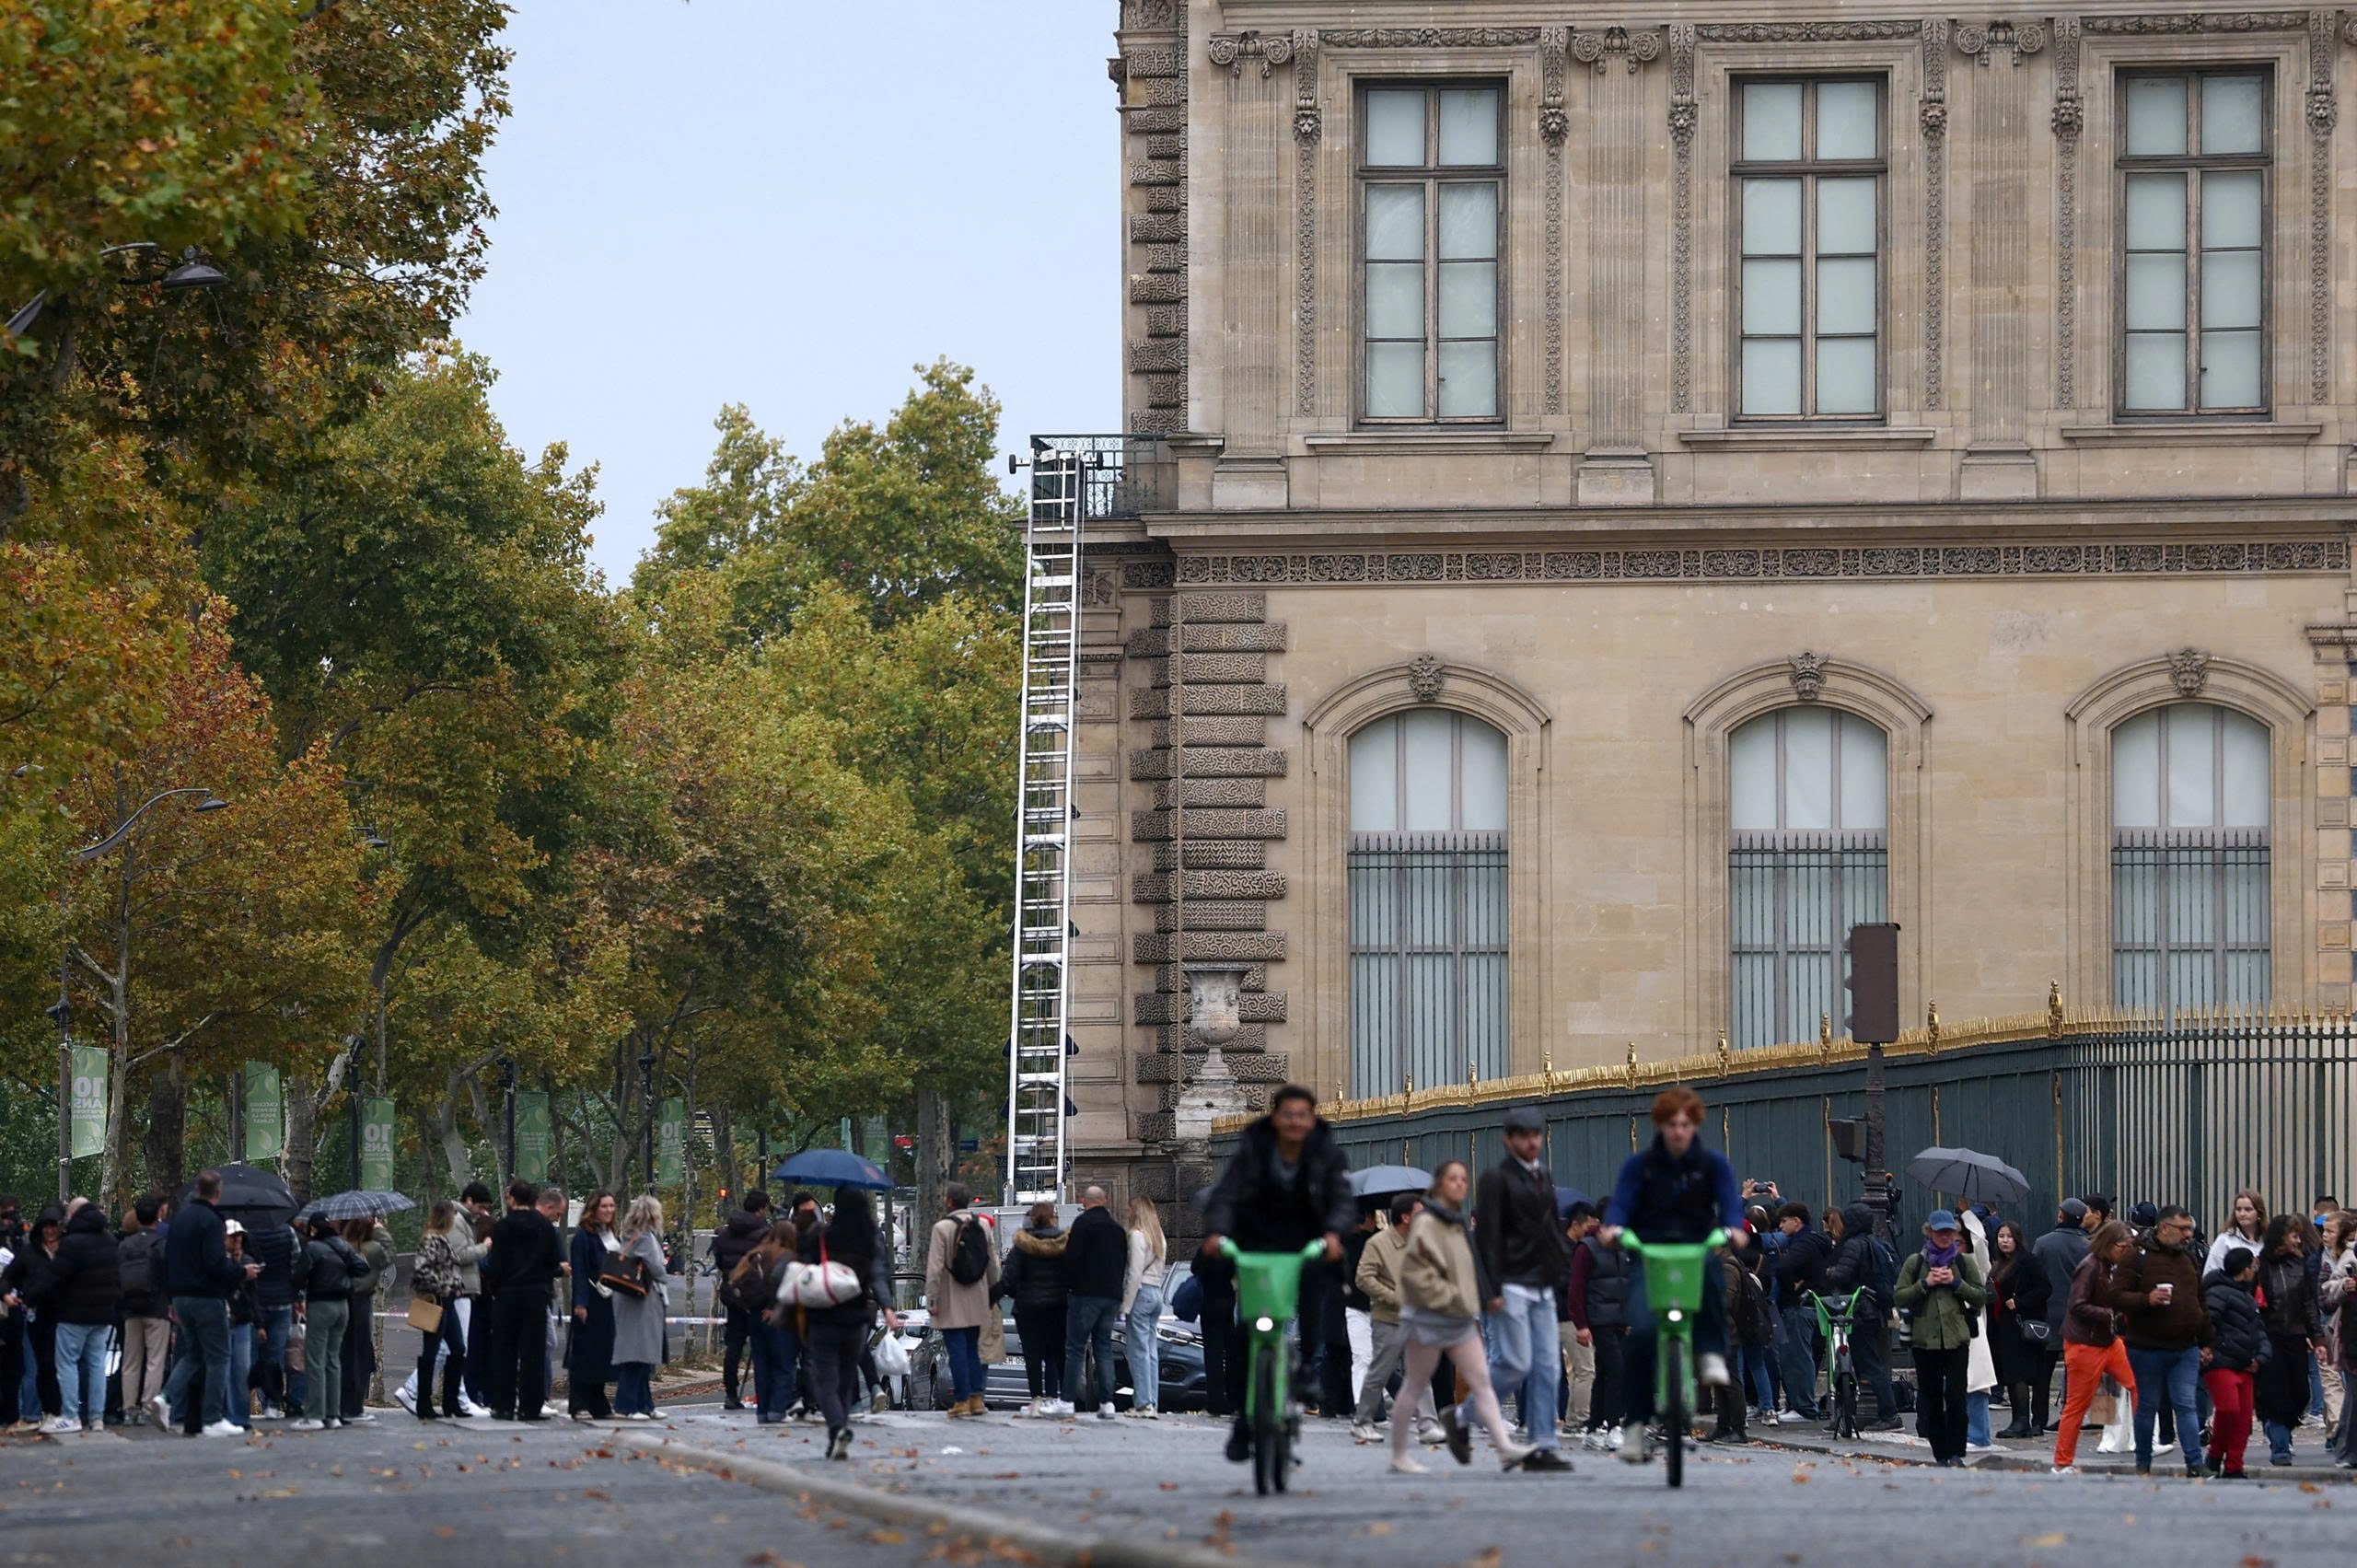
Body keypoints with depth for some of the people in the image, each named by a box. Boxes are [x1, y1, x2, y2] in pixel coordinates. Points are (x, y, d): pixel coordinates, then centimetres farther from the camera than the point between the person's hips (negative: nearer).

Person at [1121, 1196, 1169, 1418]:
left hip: (1141, 1292, -8)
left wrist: (1126, 1305, -12)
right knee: (1152, 1352, 7)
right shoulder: (1159, 1238, 16)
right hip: (1157, 1293, 8)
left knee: (1139, 1351, -8)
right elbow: (1160, 1270, 14)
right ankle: (1153, 1404, 3)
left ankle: (1143, 1403, -12)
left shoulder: (1137, 1235, -8)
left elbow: (1135, 1273, -14)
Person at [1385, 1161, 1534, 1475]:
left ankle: (1504, 1446, -13)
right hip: (1429, 1317, -8)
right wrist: (1446, 1296, -19)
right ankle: (1398, 1455, 12)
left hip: (1461, 1318, 8)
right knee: (1415, 1386, 2)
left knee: (1481, 1381, -4)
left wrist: (1470, 1303, 14)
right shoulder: (1426, 1225, -13)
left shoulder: (1458, 1225, 13)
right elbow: (1414, 1269, -20)